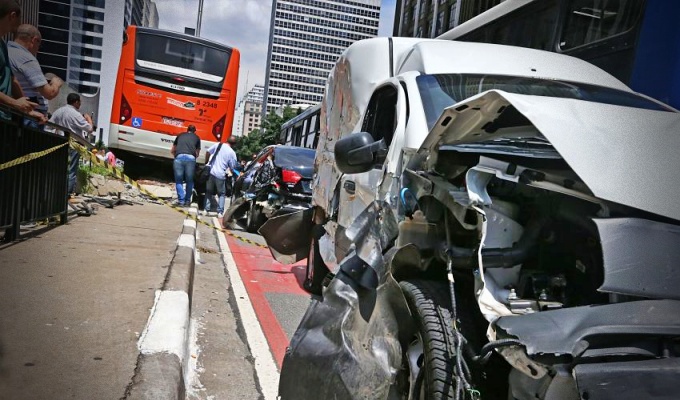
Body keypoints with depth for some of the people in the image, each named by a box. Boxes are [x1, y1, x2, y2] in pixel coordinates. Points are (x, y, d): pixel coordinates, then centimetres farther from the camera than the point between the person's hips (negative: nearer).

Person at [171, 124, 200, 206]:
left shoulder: (180, 135, 27)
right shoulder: (196, 137, 23)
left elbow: (172, 150, 32)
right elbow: (197, 154, 18)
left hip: (179, 157, 1)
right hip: (191, 158, -1)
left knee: (179, 180, 9)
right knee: (190, 181, 12)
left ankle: (181, 201, 3)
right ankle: (187, 201, 13)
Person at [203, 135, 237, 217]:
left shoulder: (217, 145, 1)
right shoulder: (232, 153, -6)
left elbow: (208, 152, 5)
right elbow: (232, 167, -2)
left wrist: (206, 162, 20)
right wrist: (231, 172, 19)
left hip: (212, 172, 3)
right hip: (221, 175, -3)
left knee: (209, 192, 17)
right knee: (221, 194, 11)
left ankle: (207, 210, 15)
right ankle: (220, 212, 3)